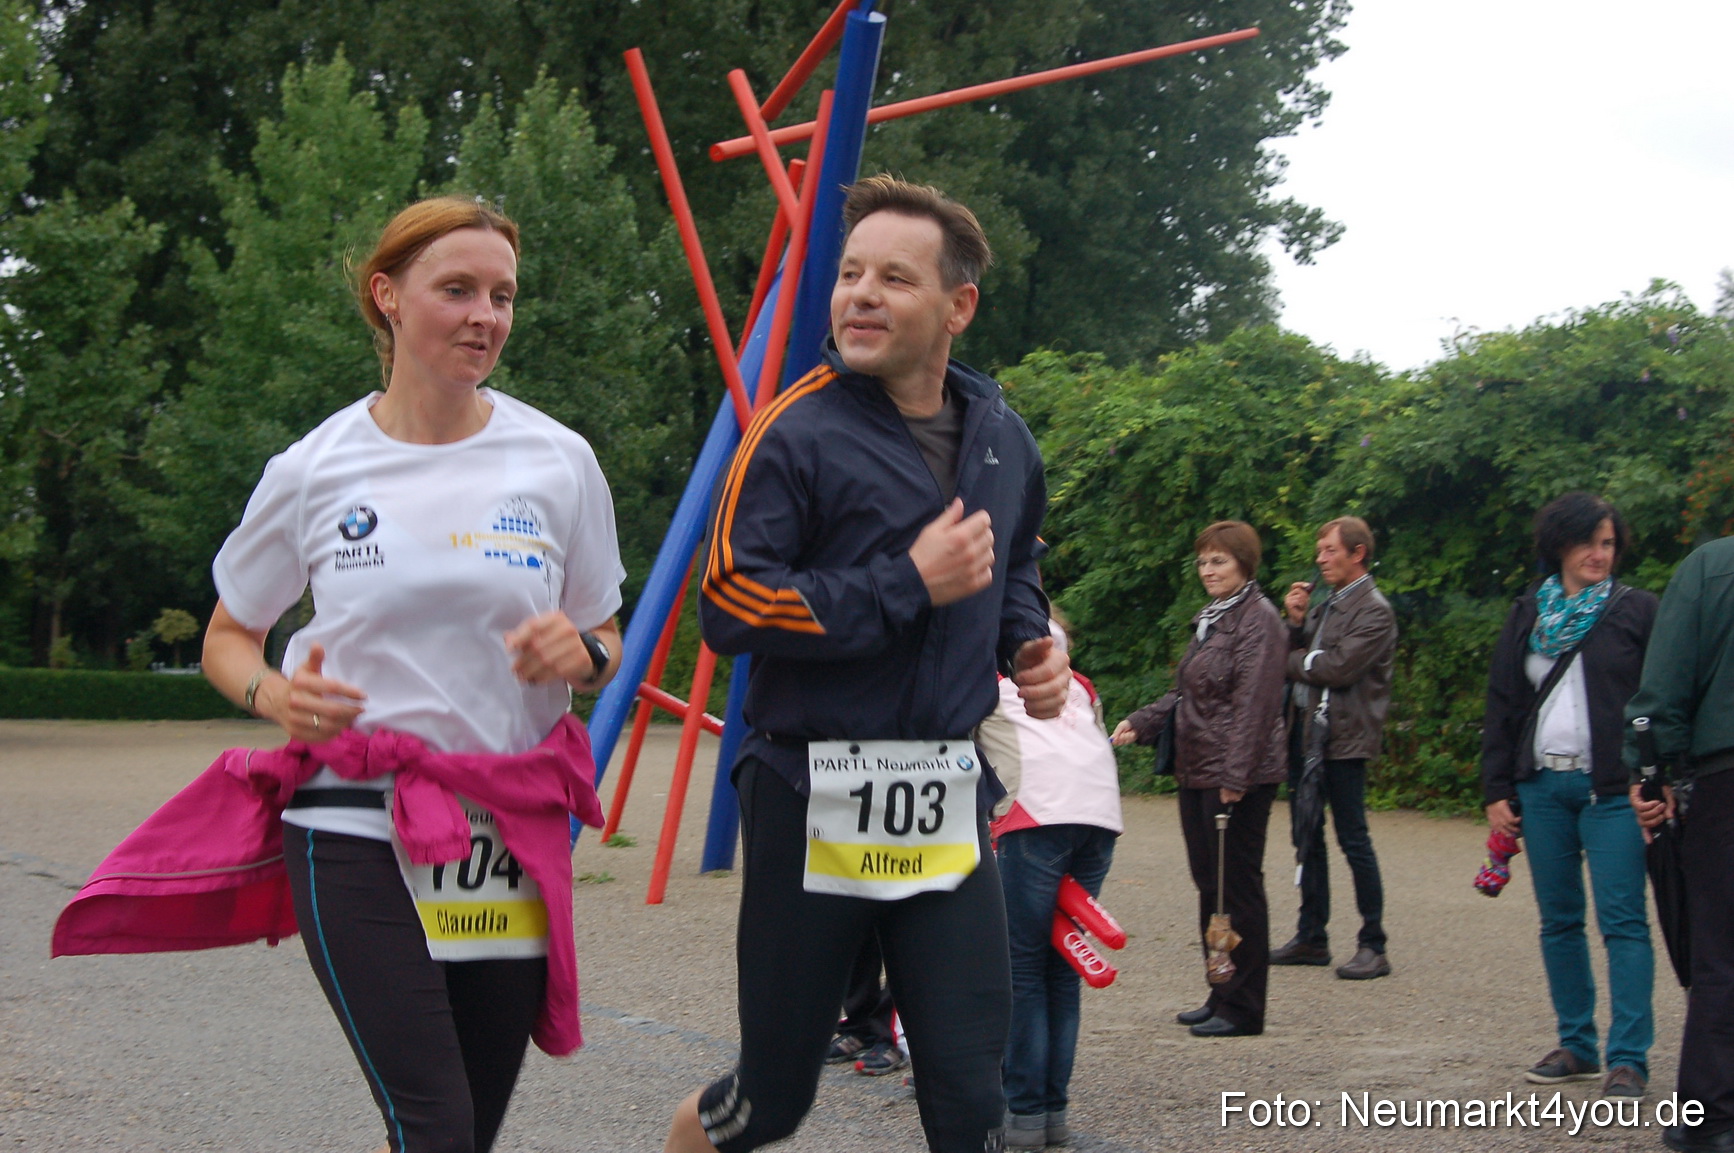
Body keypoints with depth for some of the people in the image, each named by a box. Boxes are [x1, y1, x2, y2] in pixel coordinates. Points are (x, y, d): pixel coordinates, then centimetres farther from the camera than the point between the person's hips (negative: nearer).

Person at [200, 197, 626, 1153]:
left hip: (509, 838, 2)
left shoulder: (557, 462, 3)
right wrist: (274, 696, -10)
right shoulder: (312, 471, 0)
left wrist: (581, 653, -10)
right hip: (356, 832, -2)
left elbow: (604, 644, 14)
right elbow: (228, 639, 12)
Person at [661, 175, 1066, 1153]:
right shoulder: (799, 435, -9)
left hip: (950, 810, 4)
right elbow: (731, 607, -16)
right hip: (813, 802, -4)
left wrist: (1031, 644, 8)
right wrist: (909, 585, -17)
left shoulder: (1004, 440, 9)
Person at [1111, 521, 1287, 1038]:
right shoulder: (1210, 619, 18)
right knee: (1209, 884, 12)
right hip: (1197, 772, 9)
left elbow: (1253, 704, -18)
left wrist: (1236, 775, -23)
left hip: (1239, 778, -9)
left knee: (1237, 886, -4)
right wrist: (1142, 723, 11)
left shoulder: (1258, 620, -11)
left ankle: (1242, 1007, 2)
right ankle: (1222, 995, 21)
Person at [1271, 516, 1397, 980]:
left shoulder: (1374, 611, -9)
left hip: (1343, 737, -8)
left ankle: (1373, 946, 2)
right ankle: (1312, 937, 21)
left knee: (1353, 839, -4)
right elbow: (1296, 657, 15)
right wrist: (1295, 622, 0)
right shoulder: (1325, 606, 16)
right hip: (1304, 730, 8)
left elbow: (1339, 667, -19)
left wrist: (1294, 659, -5)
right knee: (1307, 838, 12)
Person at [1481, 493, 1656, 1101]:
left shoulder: (1638, 611, 2)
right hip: (1542, 787, 4)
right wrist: (1496, 790, 7)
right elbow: (1502, 706, 13)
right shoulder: (1527, 614, 12)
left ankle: (1629, 1058, -7)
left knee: (1622, 919, -8)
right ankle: (1577, 1045, 17)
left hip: (1612, 788, -4)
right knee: (1559, 920, 8)